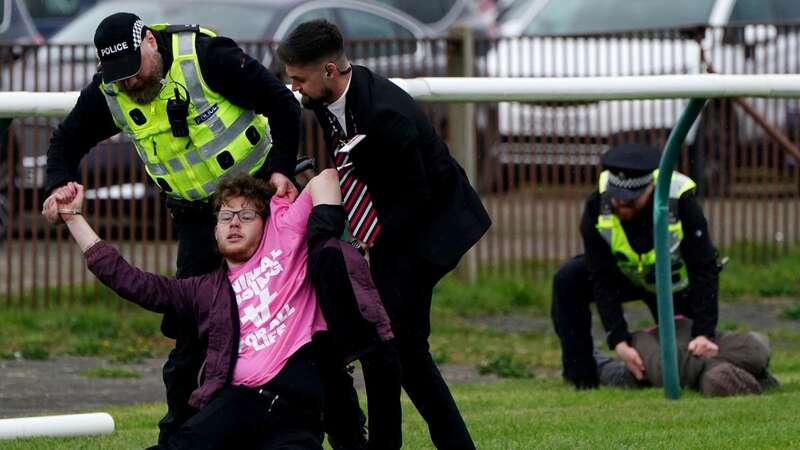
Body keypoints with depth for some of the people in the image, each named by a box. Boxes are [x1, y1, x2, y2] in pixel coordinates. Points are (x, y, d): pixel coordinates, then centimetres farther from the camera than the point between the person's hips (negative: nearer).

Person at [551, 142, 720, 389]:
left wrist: (704, 334, -44)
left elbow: (704, 273, -34)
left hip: (674, 283, -1)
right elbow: (602, 281, -29)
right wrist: (619, 341, -38)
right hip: (624, 274, 1)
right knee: (567, 280, -24)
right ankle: (581, 378, -17)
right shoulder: (597, 207, -29)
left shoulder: (681, 204, -34)